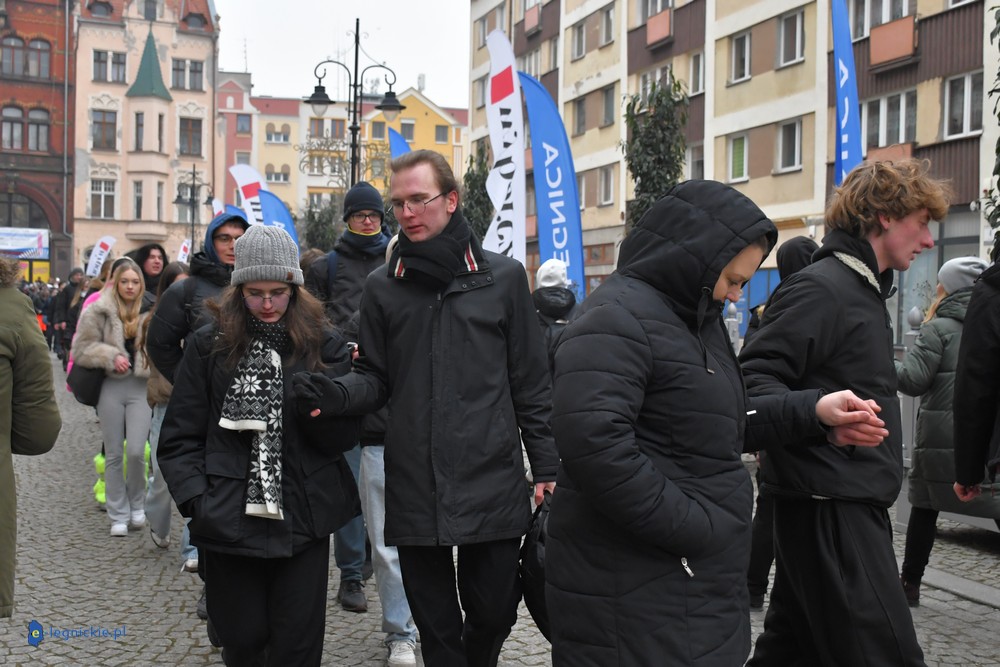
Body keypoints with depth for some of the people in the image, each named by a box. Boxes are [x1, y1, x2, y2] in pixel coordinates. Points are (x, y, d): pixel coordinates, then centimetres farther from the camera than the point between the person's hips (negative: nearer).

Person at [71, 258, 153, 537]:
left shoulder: (150, 312, 1)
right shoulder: (99, 311, -1)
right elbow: (81, 349, -1)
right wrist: (110, 357, -13)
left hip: (140, 387, 0)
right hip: (110, 386, 0)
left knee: (136, 451, -7)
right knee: (114, 454, 6)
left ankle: (137, 506, 17)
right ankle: (119, 515, 17)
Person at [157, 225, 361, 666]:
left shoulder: (323, 347, 4)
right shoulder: (209, 346, 3)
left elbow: (344, 439, 0)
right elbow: (180, 437, 4)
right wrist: (195, 497, -10)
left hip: (303, 522, 0)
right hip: (228, 523, 0)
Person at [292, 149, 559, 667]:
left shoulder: (503, 278, 2)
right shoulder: (382, 288, 6)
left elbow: (530, 384, 3)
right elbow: (376, 379, 9)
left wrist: (546, 467, 2)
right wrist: (337, 394, -13)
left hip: (492, 486, -1)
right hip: (414, 491, 1)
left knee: (493, 615, 9)